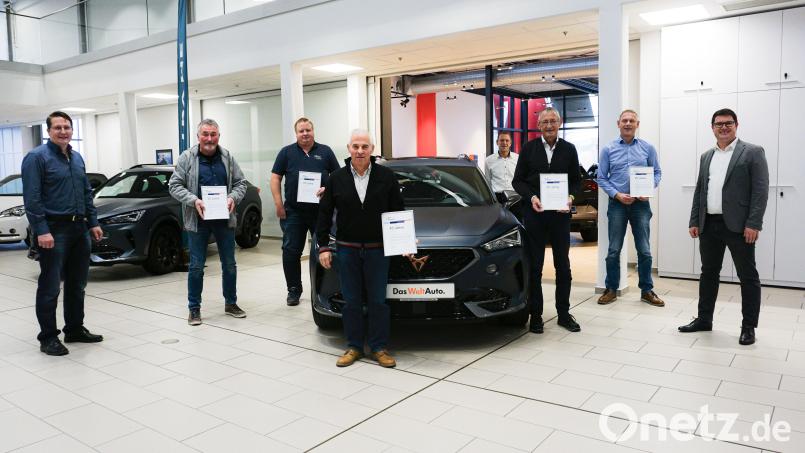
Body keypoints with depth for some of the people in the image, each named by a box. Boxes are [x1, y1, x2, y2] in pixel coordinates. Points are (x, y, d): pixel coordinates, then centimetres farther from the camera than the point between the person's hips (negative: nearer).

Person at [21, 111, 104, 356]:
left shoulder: (77, 158, 15)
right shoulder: (37, 157, -7)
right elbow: (32, 198, -14)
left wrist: (93, 222, 12)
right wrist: (41, 231, -20)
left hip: (79, 229, 7)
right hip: (54, 230, -7)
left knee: (77, 284, 13)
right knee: (50, 287, -1)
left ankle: (75, 329, 25)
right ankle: (48, 337, 9)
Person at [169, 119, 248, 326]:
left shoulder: (227, 157, 5)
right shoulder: (187, 158, -3)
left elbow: (240, 183, 8)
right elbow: (174, 185, -3)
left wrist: (233, 198, -12)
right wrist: (193, 200, -19)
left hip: (225, 219, 3)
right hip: (198, 220, -2)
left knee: (229, 264, 11)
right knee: (196, 266, 3)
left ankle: (231, 303, 26)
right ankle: (194, 308, 16)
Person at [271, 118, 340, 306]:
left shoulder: (325, 152, 10)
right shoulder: (286, 153, 8)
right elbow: (275, 178, 5)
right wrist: (278, 204, -4)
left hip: (321, 211, 0)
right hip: (293, 212, 0)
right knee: (291, 251, 1)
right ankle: (294, 290, 14)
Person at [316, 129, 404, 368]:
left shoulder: (386, 176, -1)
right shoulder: (336, 178, 2)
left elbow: (398, 212, 4)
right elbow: (324, 214, 5)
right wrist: (323, 246, 1)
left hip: (377, 249, -1)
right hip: (347, 250, 1)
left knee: (378, 300, 4)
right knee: (351, 301, 8)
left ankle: (379, 348, 16)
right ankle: (354, 346, 20)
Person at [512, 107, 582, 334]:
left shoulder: (569, 149, 7)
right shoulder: (528, 148, 4)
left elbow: (576, 180, 10)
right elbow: (517, 181, 3)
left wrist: (570, 197, -10)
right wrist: (531, 196, -14)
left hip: (560, 213, 1)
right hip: (534, 212, -1)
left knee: (563, 266, 8)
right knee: (535, 266, 4)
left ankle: (564, 314, 20)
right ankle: (536, 315, 14)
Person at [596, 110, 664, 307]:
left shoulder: (647, 148, 5)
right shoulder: (609, 149, 3)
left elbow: (657, 172, 8)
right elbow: (601, 178, 2)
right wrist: (617, 195, -11)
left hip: (641, 203, 1)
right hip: (617, 203, -1)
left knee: (644, 250, 4)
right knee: (614, 250, 4)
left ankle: (646, 290, 16)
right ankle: (611, 289, 15)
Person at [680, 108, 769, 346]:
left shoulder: (753, 152, -1)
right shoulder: (706, 156, 15)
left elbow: (761, 190, -8)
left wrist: (753, 224, -16)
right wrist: (694, 222, 8)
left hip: (738, 226, -5)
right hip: (709, 226, 5)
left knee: (748, 276, 4)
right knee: (708, 273, 13)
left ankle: (749, 326, 13)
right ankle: (704, 319, 24)